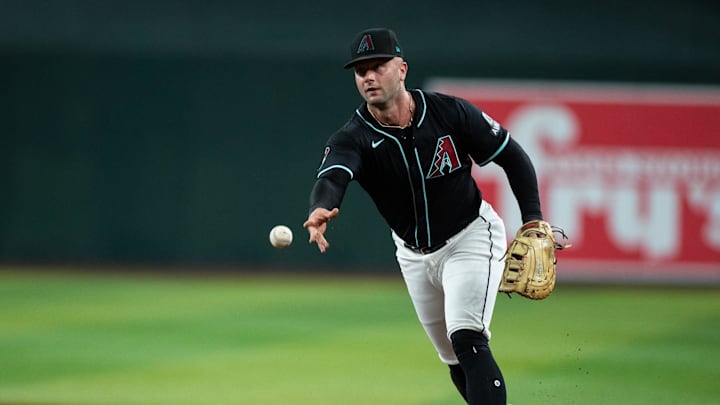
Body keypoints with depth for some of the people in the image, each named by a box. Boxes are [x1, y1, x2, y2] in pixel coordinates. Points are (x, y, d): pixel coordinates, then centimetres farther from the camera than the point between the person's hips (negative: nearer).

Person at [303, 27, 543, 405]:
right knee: (455, 360, 14)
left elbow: (512, 156, -6)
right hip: (414, 256, 4)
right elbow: (331, 177, -42)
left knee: (467, 339, -22)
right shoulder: (352, 138, -20)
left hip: (471, 237, -4)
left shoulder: (451, 113, -19)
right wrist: (320, 210, -66)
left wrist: (533, 220, -14)